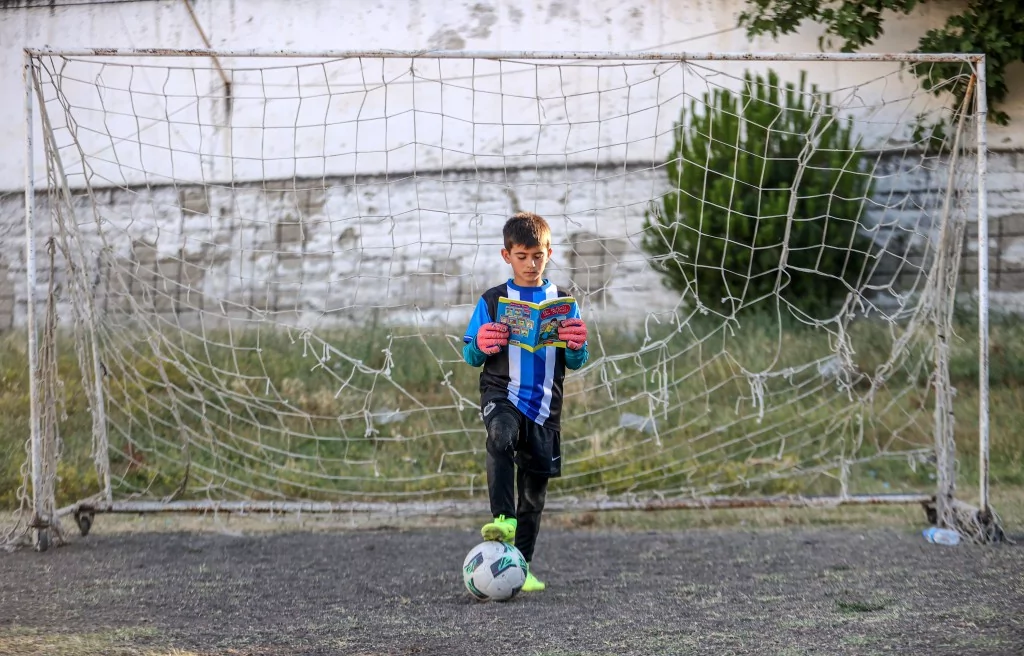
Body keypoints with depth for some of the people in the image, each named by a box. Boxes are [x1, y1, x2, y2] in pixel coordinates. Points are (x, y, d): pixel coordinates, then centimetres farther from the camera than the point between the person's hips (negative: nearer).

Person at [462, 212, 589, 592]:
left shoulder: (563, 303, 8)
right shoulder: (492, 301, 4)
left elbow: (576, 363, 10)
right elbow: (470, 356, 7)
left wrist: (576, 346, -13)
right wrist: (481, 346, -16)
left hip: (544, 404, 2)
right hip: (501, 393, -2)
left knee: (535, 487, 6)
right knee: (501, 436, -37)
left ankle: (521, 565, 18)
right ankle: (503, 519, -44)